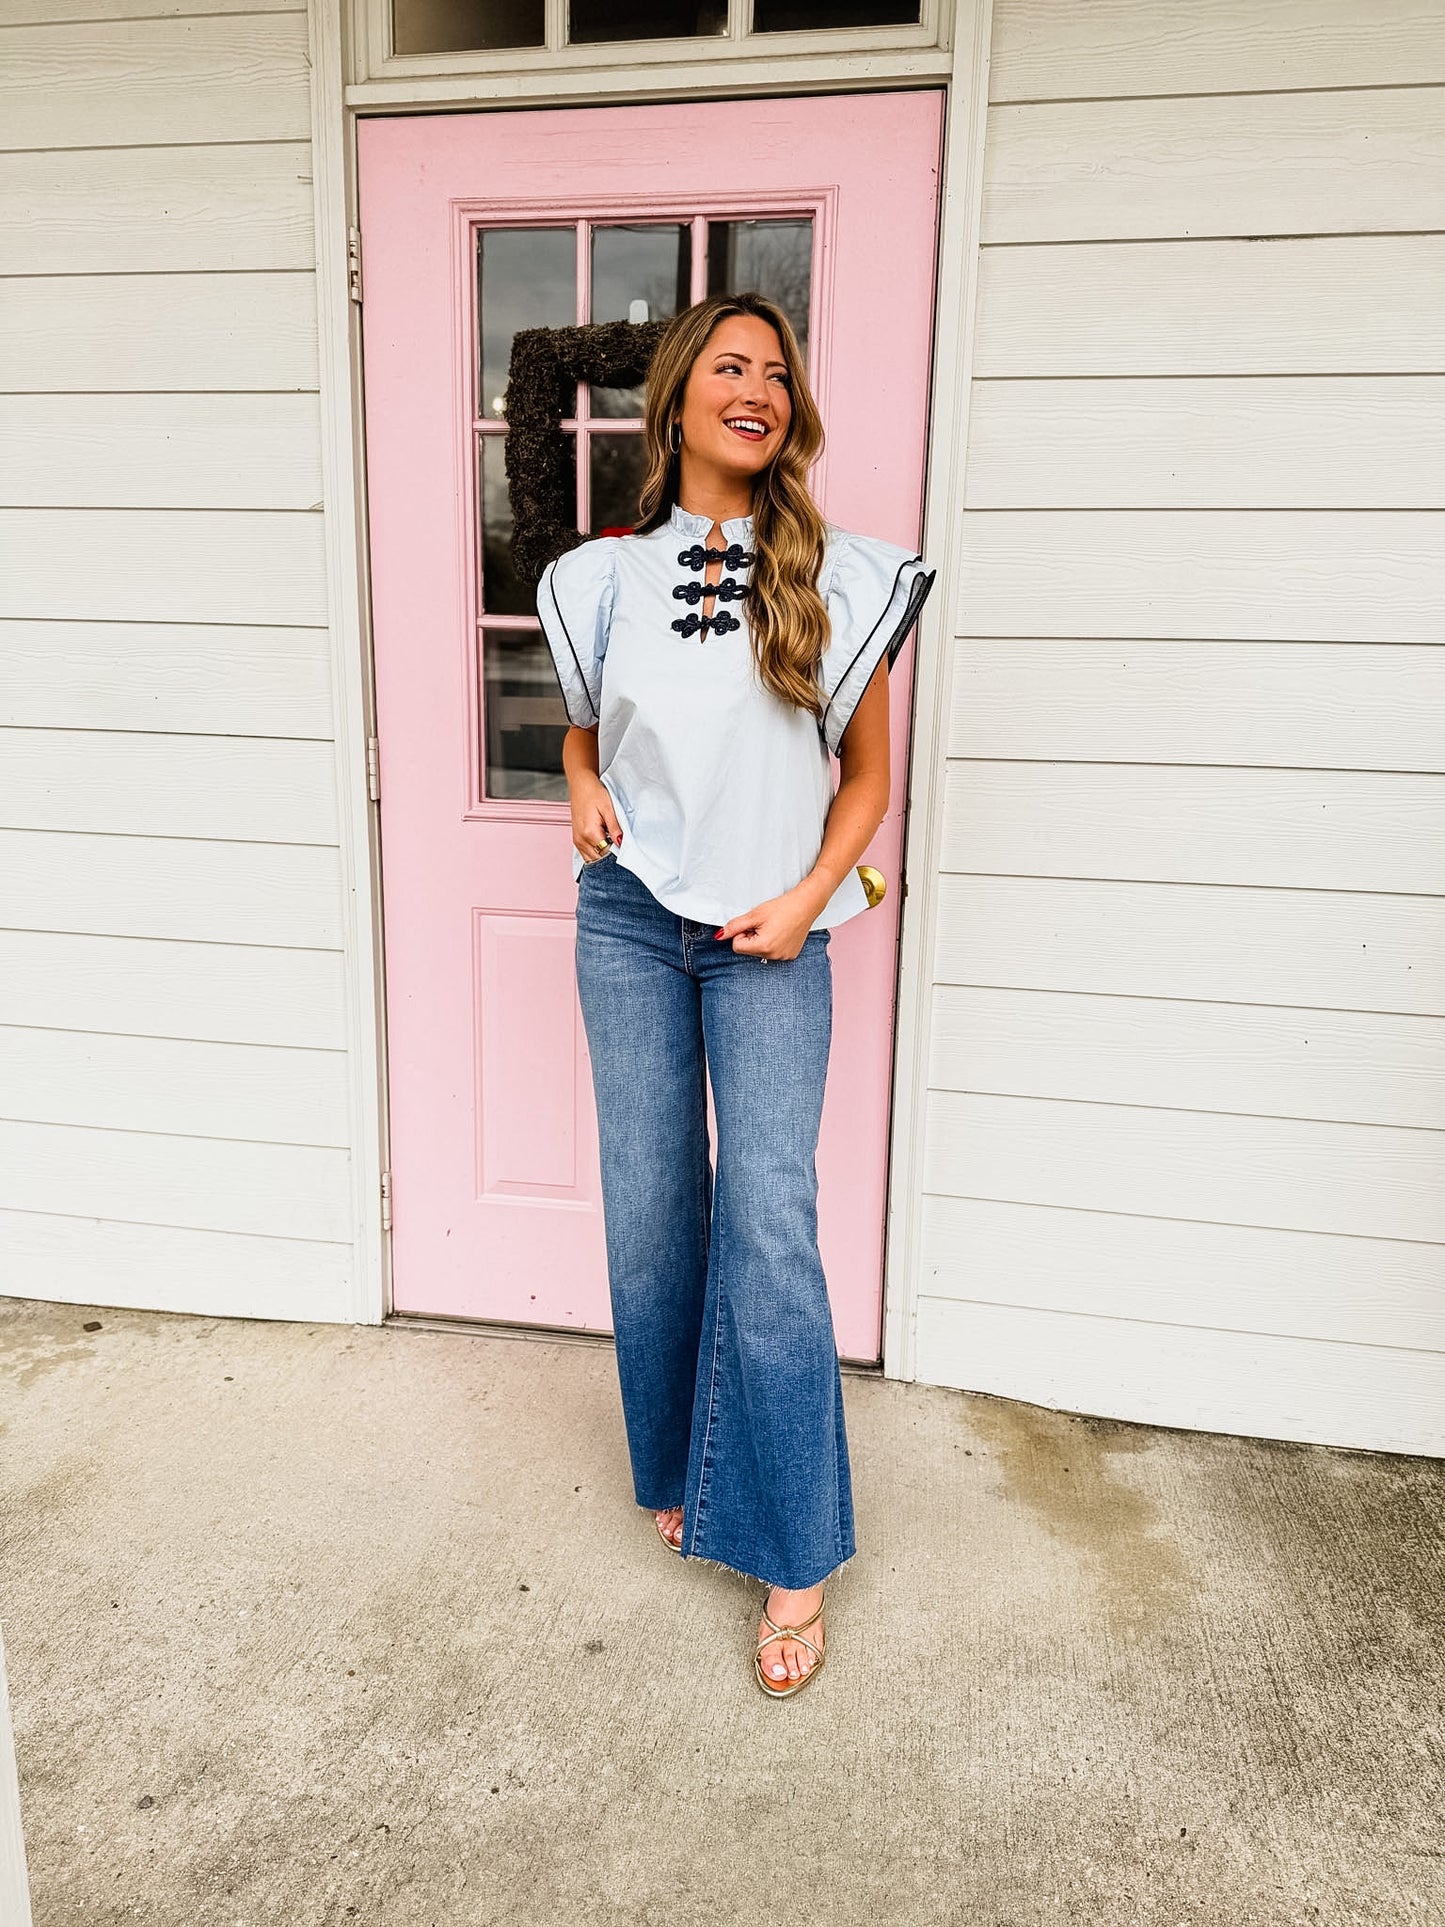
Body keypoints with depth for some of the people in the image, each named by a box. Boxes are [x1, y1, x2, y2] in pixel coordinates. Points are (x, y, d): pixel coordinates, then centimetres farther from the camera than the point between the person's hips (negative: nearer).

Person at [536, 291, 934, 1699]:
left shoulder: (837, 578, 0)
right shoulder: (603, 577, 6)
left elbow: (867, 772, 5)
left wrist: (808, 896, -8)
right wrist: (584, 791, -1)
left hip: (770, 939, -2)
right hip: (629, 922, 3)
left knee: (770, 1228, -7)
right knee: (648, 1211, 9)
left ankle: (793, 1557, 9)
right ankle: (674, 1467, 32)